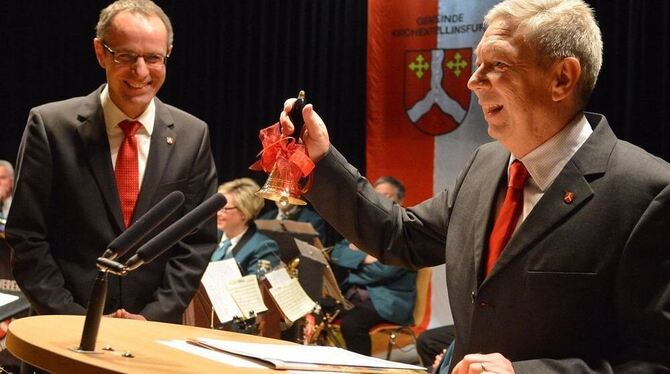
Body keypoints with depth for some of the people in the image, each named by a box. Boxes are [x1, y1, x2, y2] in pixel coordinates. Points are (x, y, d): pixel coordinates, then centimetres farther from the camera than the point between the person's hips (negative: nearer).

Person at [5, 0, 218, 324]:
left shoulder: (192, 136, 0)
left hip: (155, 328, 2)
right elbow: (26, 237, -6)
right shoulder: (50, 126, -6)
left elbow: (197, 242, 3)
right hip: (66, 333, -2)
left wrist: (153, 316, -7)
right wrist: (74, 319, -12)